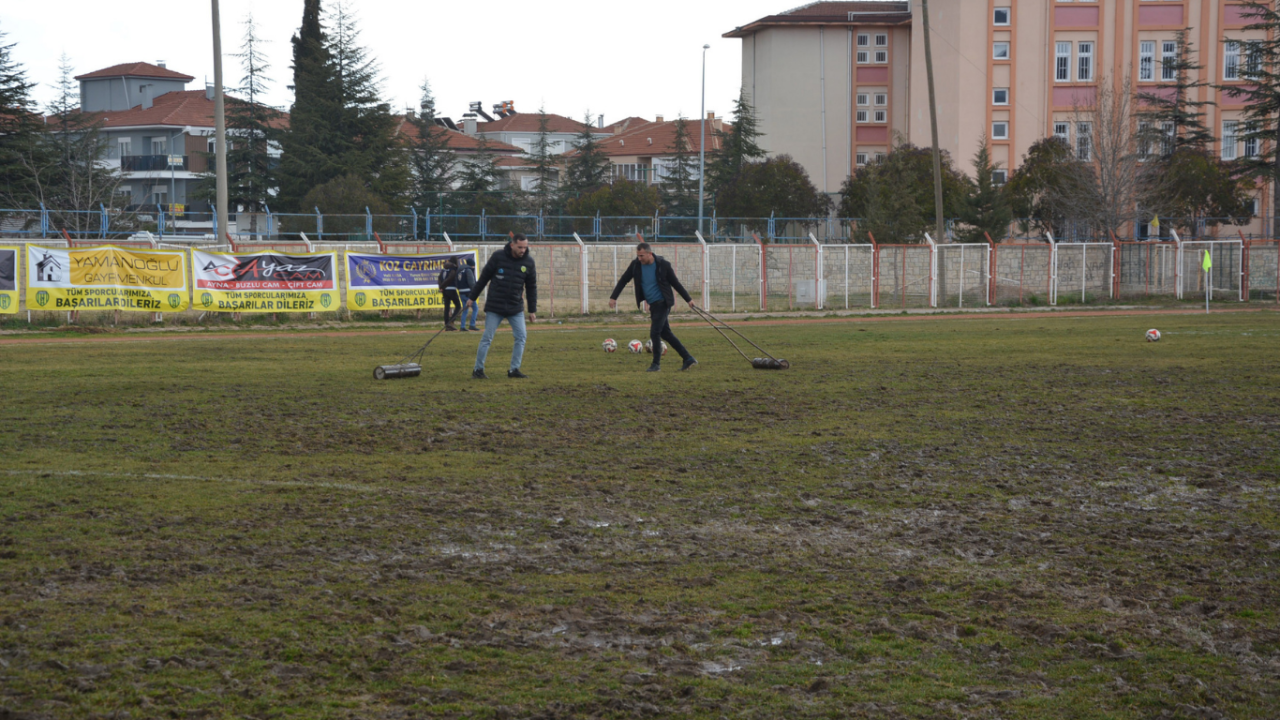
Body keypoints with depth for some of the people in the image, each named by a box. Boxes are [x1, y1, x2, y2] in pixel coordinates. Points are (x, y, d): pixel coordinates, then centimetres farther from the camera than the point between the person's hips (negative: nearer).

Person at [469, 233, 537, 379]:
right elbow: (483, 278, 1)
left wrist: (532, 310, 10)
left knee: (521, 337, -5)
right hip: (494, 307, -3)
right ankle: (478, 370, 8)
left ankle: (514, 370, 5)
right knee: (487, 338, -1)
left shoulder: (528, 262, 0)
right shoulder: (498, 257, -8)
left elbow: (532, 287, 9)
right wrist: (472, 297, 4)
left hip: (516, 308, 3)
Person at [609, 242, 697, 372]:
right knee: (665, 333, 9)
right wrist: (613, 297, -3)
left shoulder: (663, 265, -13)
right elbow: (623, 280, 4)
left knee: (654, 333, -12)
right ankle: (688, 359, 16)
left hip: (662, 303, -6)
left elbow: (675, 283, -4)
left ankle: (656, 364, 1)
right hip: (653, 305, 6)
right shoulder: (636, 265, -2)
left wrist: (688, 299, 3)